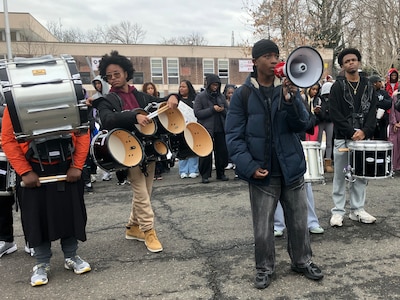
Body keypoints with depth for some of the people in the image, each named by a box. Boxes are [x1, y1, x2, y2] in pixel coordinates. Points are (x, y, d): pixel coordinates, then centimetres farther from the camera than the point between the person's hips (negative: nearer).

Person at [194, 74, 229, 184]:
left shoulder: (221, 96, 10)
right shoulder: (200, 96, -1)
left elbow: (228, 111, 15)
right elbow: (197, 113, -9)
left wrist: (223, 110, -8)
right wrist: (212, 109, -16)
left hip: (220, 129, 4)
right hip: (206, 129, -4)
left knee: (222, 152, 7)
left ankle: (221, 173, 21)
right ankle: (205, 175, 10)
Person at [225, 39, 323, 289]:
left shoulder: (289, 88, 2)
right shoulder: (243, 94, -5)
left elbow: (303, 125, -6)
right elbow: (234, 136, -6)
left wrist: (290, 99, -23)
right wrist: (250, 167, -15)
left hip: (291, 168, 3)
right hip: (262, 173, -2)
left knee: (299, 221, 15)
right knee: (263, 228, 6)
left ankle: (303, 261, 37)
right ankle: (265, 269, 27)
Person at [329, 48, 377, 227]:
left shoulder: (368, 86, 11)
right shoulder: (337, 87, -2)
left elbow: (372, 112, 5)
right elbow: (335, 114, -9)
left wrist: (364, 131, -11)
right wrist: (352, 132, -16)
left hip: (363, 137, 4)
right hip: (342, 138, -4)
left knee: (361, 176, 9)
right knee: (340, 177, 2)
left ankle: (357, 210, 20)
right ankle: (338, 212, 10)